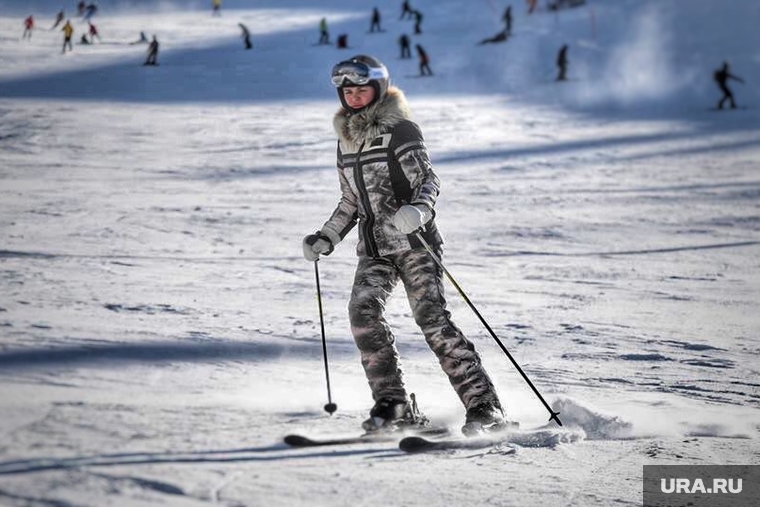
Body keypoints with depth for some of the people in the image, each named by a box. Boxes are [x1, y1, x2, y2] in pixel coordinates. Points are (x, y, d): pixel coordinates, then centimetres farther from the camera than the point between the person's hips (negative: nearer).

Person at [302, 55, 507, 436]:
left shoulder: (400, 130, -3)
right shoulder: (347, 140, 17)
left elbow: (427, 179, -12)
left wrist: (418, 208, -32)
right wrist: (325, 239, 19)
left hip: (413, 241, -6)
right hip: (373, 248, 6)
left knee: (432, 318, -16)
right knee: (362, 311, -17)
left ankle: (484, 406, -13)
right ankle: (394, 404, -11)